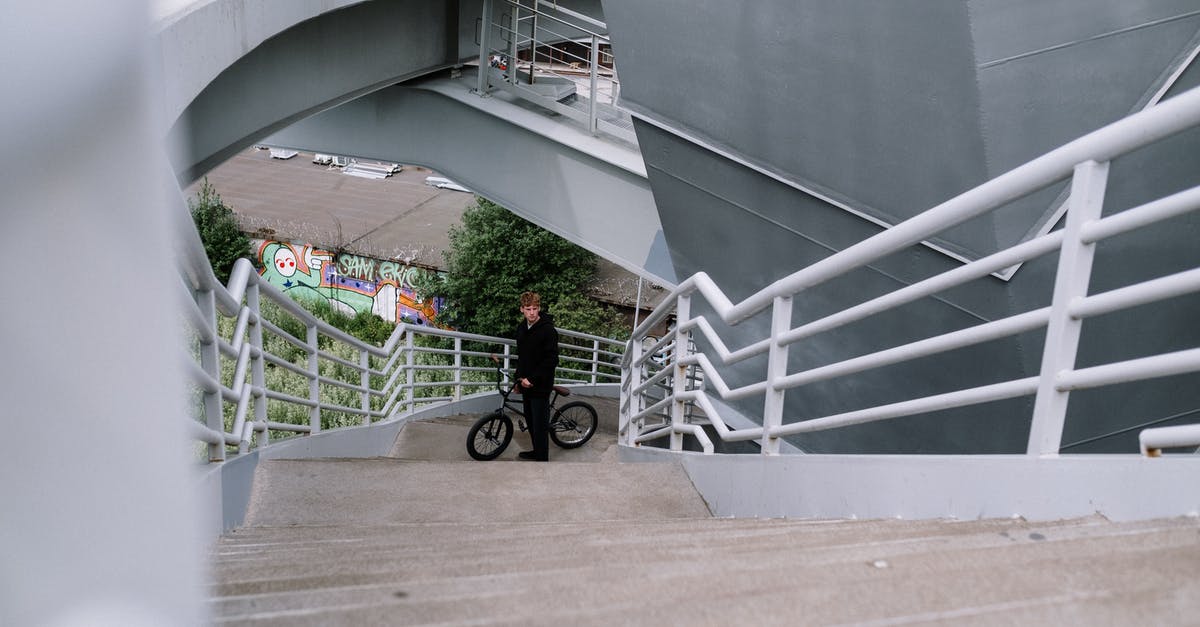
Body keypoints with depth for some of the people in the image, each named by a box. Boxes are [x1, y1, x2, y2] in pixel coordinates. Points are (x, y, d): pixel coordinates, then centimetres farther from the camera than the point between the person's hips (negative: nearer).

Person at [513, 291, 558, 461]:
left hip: (540, 386, -8)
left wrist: (532, 379, -18)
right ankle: (537, 451, 35)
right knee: (530, 420, 19)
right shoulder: (521, 328, 8)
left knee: (540, 424, -3)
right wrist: (519, 378, 13)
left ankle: (542, 459, 5)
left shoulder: (548, 330, -16)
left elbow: (551, 360, -19)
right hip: (526, 384, 8)